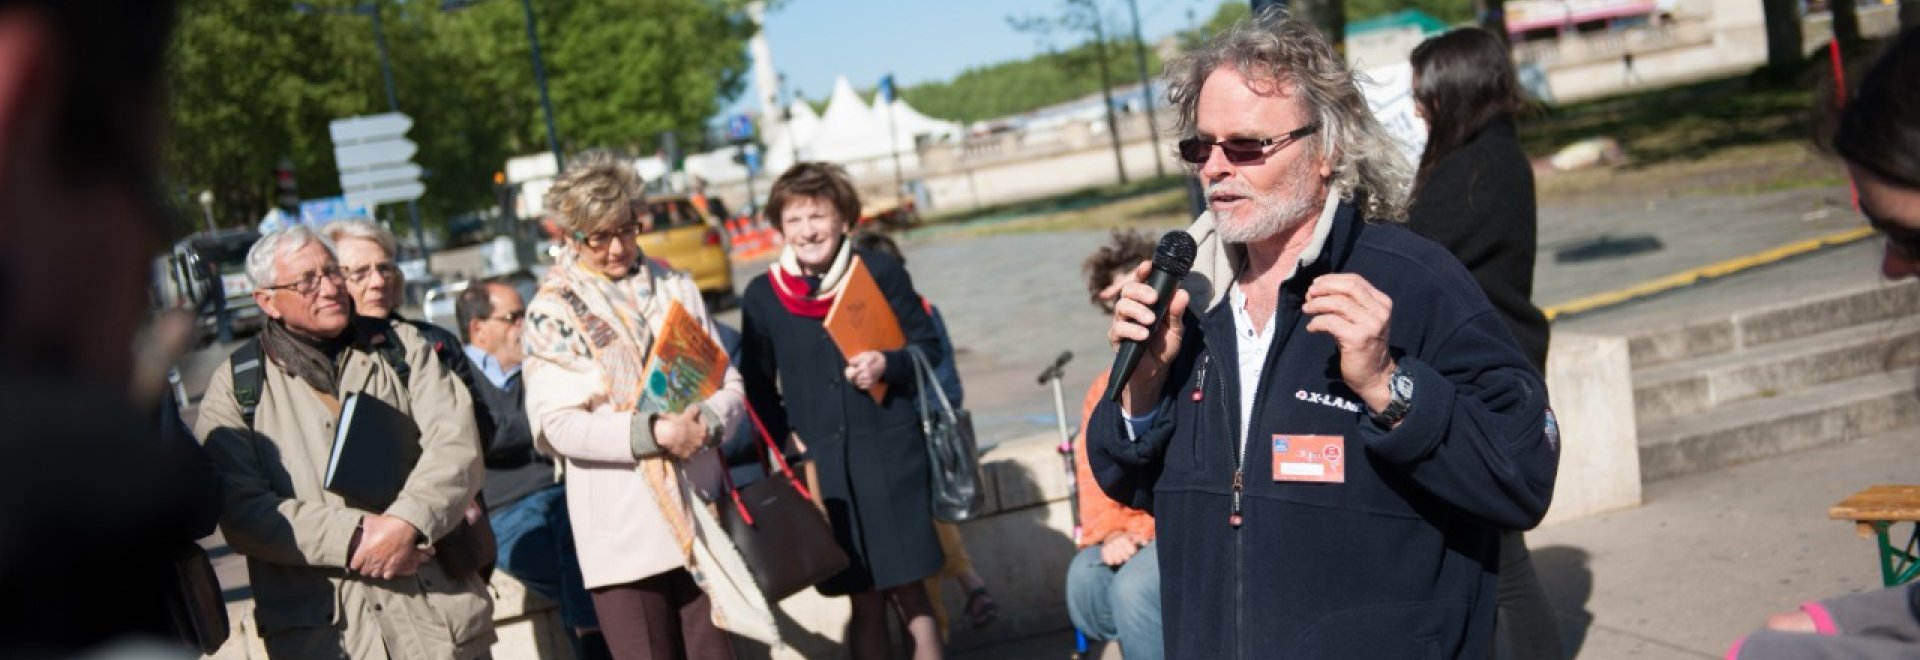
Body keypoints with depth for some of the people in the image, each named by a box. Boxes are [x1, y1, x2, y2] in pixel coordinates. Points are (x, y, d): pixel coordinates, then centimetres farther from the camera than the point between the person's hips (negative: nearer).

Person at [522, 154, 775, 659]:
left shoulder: (675, 287, 10)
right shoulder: (553, 312, 0)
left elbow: (730, 382, 9)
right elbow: (558, 424, -10)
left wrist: (708, 423, -13)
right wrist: (655, 433, -20)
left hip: (695, 509, 3)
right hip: (620, 525, -3)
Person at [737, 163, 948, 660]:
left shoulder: (880, 272, -1)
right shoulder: (762, 296, 3)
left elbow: (928, 346, 5)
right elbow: (757, 387, 11)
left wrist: (888, 366, -14)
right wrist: (785, 438, -3)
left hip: (891, 455, -1)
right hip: (824, 466, 1)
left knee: (908, 590, 3)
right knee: (863, 600, 8)